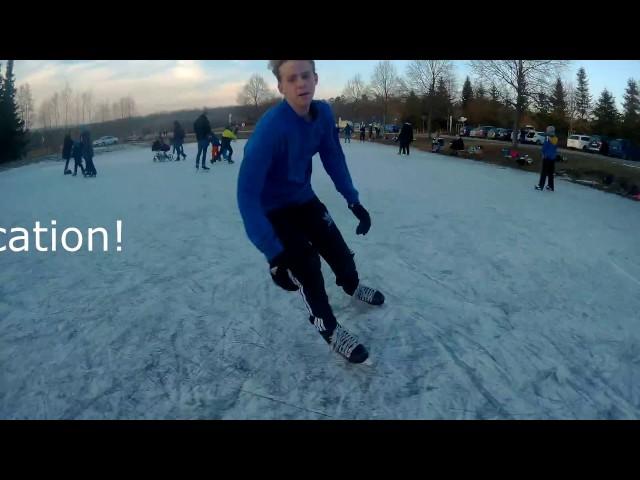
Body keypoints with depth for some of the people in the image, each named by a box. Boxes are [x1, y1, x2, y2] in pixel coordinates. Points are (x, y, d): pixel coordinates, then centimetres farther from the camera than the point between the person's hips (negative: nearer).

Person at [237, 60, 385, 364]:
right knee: (307, 268, -10)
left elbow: (333, 158, 3)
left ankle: (352, 287, 52)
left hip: (303, 198, 6)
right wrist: (274, 253, -40)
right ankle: (329, 329, 17)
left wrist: (353, 200, -3)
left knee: (337, 249, 17)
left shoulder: (323, 113, -13)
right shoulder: (270, 128, -35)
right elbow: (247, 194, -37)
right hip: (272, 209, -6)